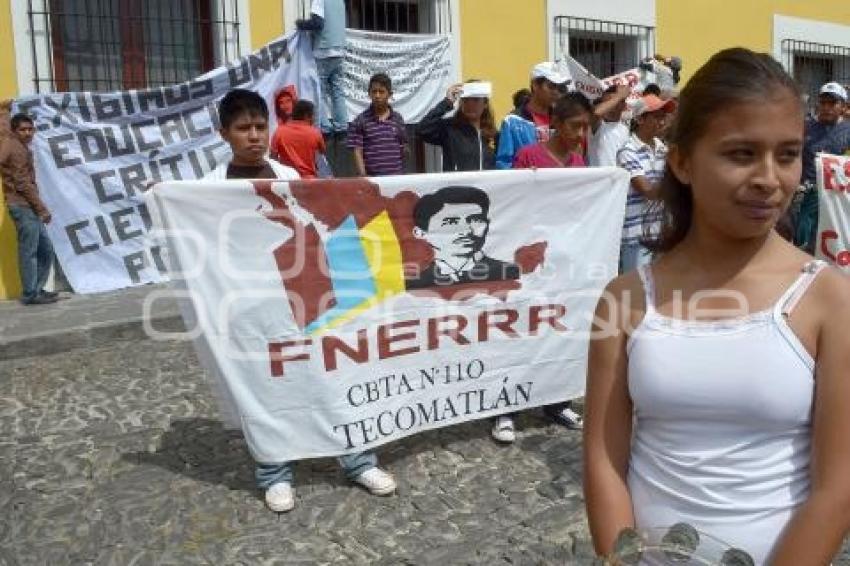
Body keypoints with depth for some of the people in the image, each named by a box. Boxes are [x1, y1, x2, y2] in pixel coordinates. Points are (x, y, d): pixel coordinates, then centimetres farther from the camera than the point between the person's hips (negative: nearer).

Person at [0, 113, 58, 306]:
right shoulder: (17, 149, -11)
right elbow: (23, 183, -17)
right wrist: (42, 208, -17)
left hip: (26, 206, 10)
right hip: (23, 206, -10)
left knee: (45, 249, 13)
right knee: (29, 251, -7)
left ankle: (36, 289, 18)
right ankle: (30, 294, -2)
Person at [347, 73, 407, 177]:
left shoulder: (398, 119, 8)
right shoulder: (360, 121, -2)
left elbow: (403, 150, 13)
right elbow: (357, 152, -5)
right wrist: (363, 177, -15)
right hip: (371, 179, -3)